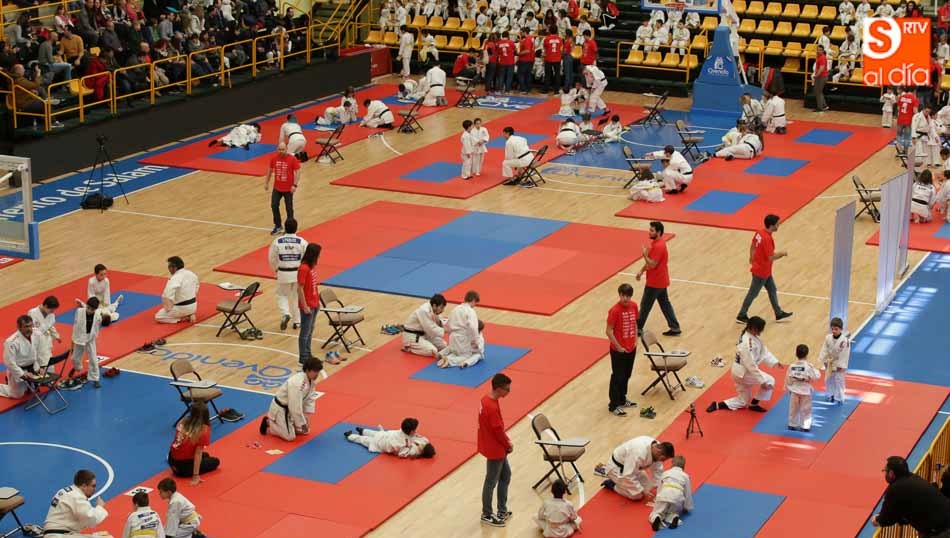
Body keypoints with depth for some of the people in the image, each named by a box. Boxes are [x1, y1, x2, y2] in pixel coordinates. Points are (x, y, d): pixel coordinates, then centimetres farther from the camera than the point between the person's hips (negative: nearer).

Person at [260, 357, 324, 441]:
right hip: (280, 409, -9)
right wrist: (302, 424, -22)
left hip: (291, 408, 9)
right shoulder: (297, 384, -35)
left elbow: (310, 398, 6)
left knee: (305, 431, 11)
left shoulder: (310, 380, -7)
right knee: (290, 437, -13)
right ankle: (269, 423, 8)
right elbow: (296, 408, -33)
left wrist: (306, 417, -1)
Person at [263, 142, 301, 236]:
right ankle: (278, 227, 21)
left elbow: (298, 172, -12)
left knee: (289, 208, 5)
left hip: (288, 189, -4)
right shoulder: (274, 159, -1)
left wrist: (295, 185, -19)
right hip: (277, 188, 4)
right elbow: (270, 171, 13)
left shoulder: (292, 159, -14)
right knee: (274, 206, 5)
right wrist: (267, 183, 16)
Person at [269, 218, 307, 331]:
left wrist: (276, 270, 16)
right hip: (299, 273, 0)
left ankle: (285, 314, -7)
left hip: (283, 273, 0)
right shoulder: (302, 242, -11)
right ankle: (297, 321, 21)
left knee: (282, 295, 18)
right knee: (298, 296, 17)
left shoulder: (277, 241, -9)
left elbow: (272, 258, -2)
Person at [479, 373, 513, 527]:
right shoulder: (492, 407, -30)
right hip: (494, 450, -10)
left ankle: (502, 511, 32)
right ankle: (486, 515, 22)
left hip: (497, 447, 10)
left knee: (506, 475, 21)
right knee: (491, 482, 6)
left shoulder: (486, 399, 0)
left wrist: (506, 442, 7)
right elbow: (498, 430, -22)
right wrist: (508, 445, -6)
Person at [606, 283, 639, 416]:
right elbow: (609, 331, -19)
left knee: (626, 375, 20)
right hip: (618, 350, -7)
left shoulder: (634, 306, -2)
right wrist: (618, 347, -16)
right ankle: (613, 406, 13)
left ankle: (622, 399, 37)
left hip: (631, 348, 7)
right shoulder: (615, 310, -22)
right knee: (618, 377, 2)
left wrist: (636, 339, 6)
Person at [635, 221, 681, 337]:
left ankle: (638, 328, 15)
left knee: (645, 306, 3)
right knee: (665, 304, 15)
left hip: (654, 283, -10)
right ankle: (675, 328, 18)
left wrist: (644, 254, -17)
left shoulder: (658, 246, -25)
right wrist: (641, 271, 14)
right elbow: (650, 261, 17)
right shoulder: (657, 242, 7)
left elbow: (652, 264, -26)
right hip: (661, 281, 10)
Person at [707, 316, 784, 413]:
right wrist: (762, 381, -25)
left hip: (740, 371, 10)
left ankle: (717, 405, 15)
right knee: (769, 381, -2)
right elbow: (751, 365, -28)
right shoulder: (747, 343, -29)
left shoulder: (753, 337, 2)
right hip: (743, 372, -10)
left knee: (743, 402, 17)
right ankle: (754, 404, 10)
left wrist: (775, 362, 1)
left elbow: (763, 351, 12)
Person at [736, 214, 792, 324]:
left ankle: (779, 314, 30)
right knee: (752, 294, 6)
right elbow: (771, 257, -29)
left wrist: (752, 258, 26)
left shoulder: (759, 232, -5)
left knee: (772, 290, 19)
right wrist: (782, 253, -12)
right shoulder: (767, 239, -32)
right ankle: (741, 316, 19)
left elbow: (752, 245, 10)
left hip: (764, 270, 9)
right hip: (761, 272, -9)